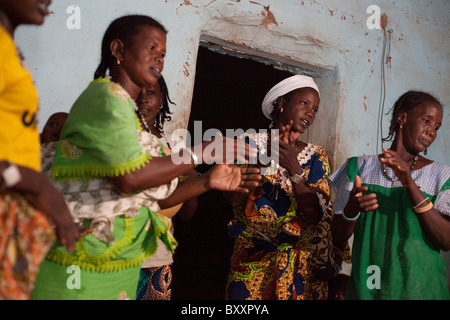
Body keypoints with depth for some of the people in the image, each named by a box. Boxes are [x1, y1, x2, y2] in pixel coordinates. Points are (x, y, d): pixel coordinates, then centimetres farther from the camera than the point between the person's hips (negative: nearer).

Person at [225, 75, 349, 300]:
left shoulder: (316, 156, 5)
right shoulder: (252, 142, 1)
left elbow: (316, 216, -7)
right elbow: (234, 199, -10)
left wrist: (295, 171, -19)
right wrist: (267, 158, -18)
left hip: (300, 263, 2)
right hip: (252, 259, -1)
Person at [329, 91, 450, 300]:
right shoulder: (359, 167, 2)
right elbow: (339, 237, 1)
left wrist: (410, 184, -21)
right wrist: (351, 209, -21)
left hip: (420, 288, 0)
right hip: (365, 288, 0)